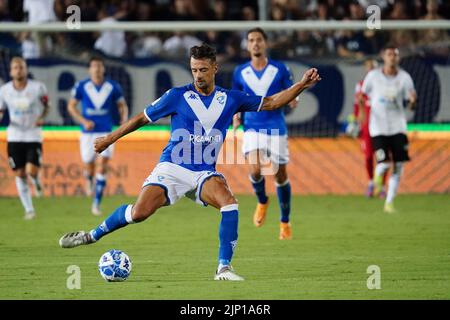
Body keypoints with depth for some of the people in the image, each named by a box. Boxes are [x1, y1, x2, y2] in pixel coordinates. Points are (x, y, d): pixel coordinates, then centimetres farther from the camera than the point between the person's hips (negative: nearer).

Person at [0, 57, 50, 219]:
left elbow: (46, 105, 9)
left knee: (31, 171, -15)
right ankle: (29, 209, 15)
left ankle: (36, 182, 23)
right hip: (14, 136, 2)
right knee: (20, 174, 3)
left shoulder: (38, 87, -7)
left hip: (33, 135, -2)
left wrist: (42, 118, -9)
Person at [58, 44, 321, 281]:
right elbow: (142, 118, 8)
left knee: (229, 203, -27)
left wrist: (301, 86, 4)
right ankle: (92, 235, 4)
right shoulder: (178, 96, -2)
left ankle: (224, 268, -22)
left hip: (205, 173, 2)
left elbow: (270, 103, 13)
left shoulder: (230, 99, 6)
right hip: (172, 168, -2)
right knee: (139, 213, -21)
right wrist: (110, 139, 12)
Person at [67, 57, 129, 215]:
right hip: (88, 133, 0)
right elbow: (71, 106, 4)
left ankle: (96, 204, -7)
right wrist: (83, 121, -11)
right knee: (89, 166, 6)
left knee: (102, 167, -11)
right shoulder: (81, 86, -3)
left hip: (106, 132, 0)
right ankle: (89, 181, 46)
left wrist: (124, 119, -8)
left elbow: (122, 105, 12)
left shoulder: (113, 87, 0)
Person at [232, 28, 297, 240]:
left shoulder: (280, 69, 0)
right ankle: (262, 202, 12)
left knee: (280, 175, 3)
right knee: (255, 169, -21)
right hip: (252, 128, 0)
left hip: (276, 128, 0)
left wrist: (292, 100, -19)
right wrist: (236, 118, -2)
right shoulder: (240, 72, 5)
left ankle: (285, 222, 19)